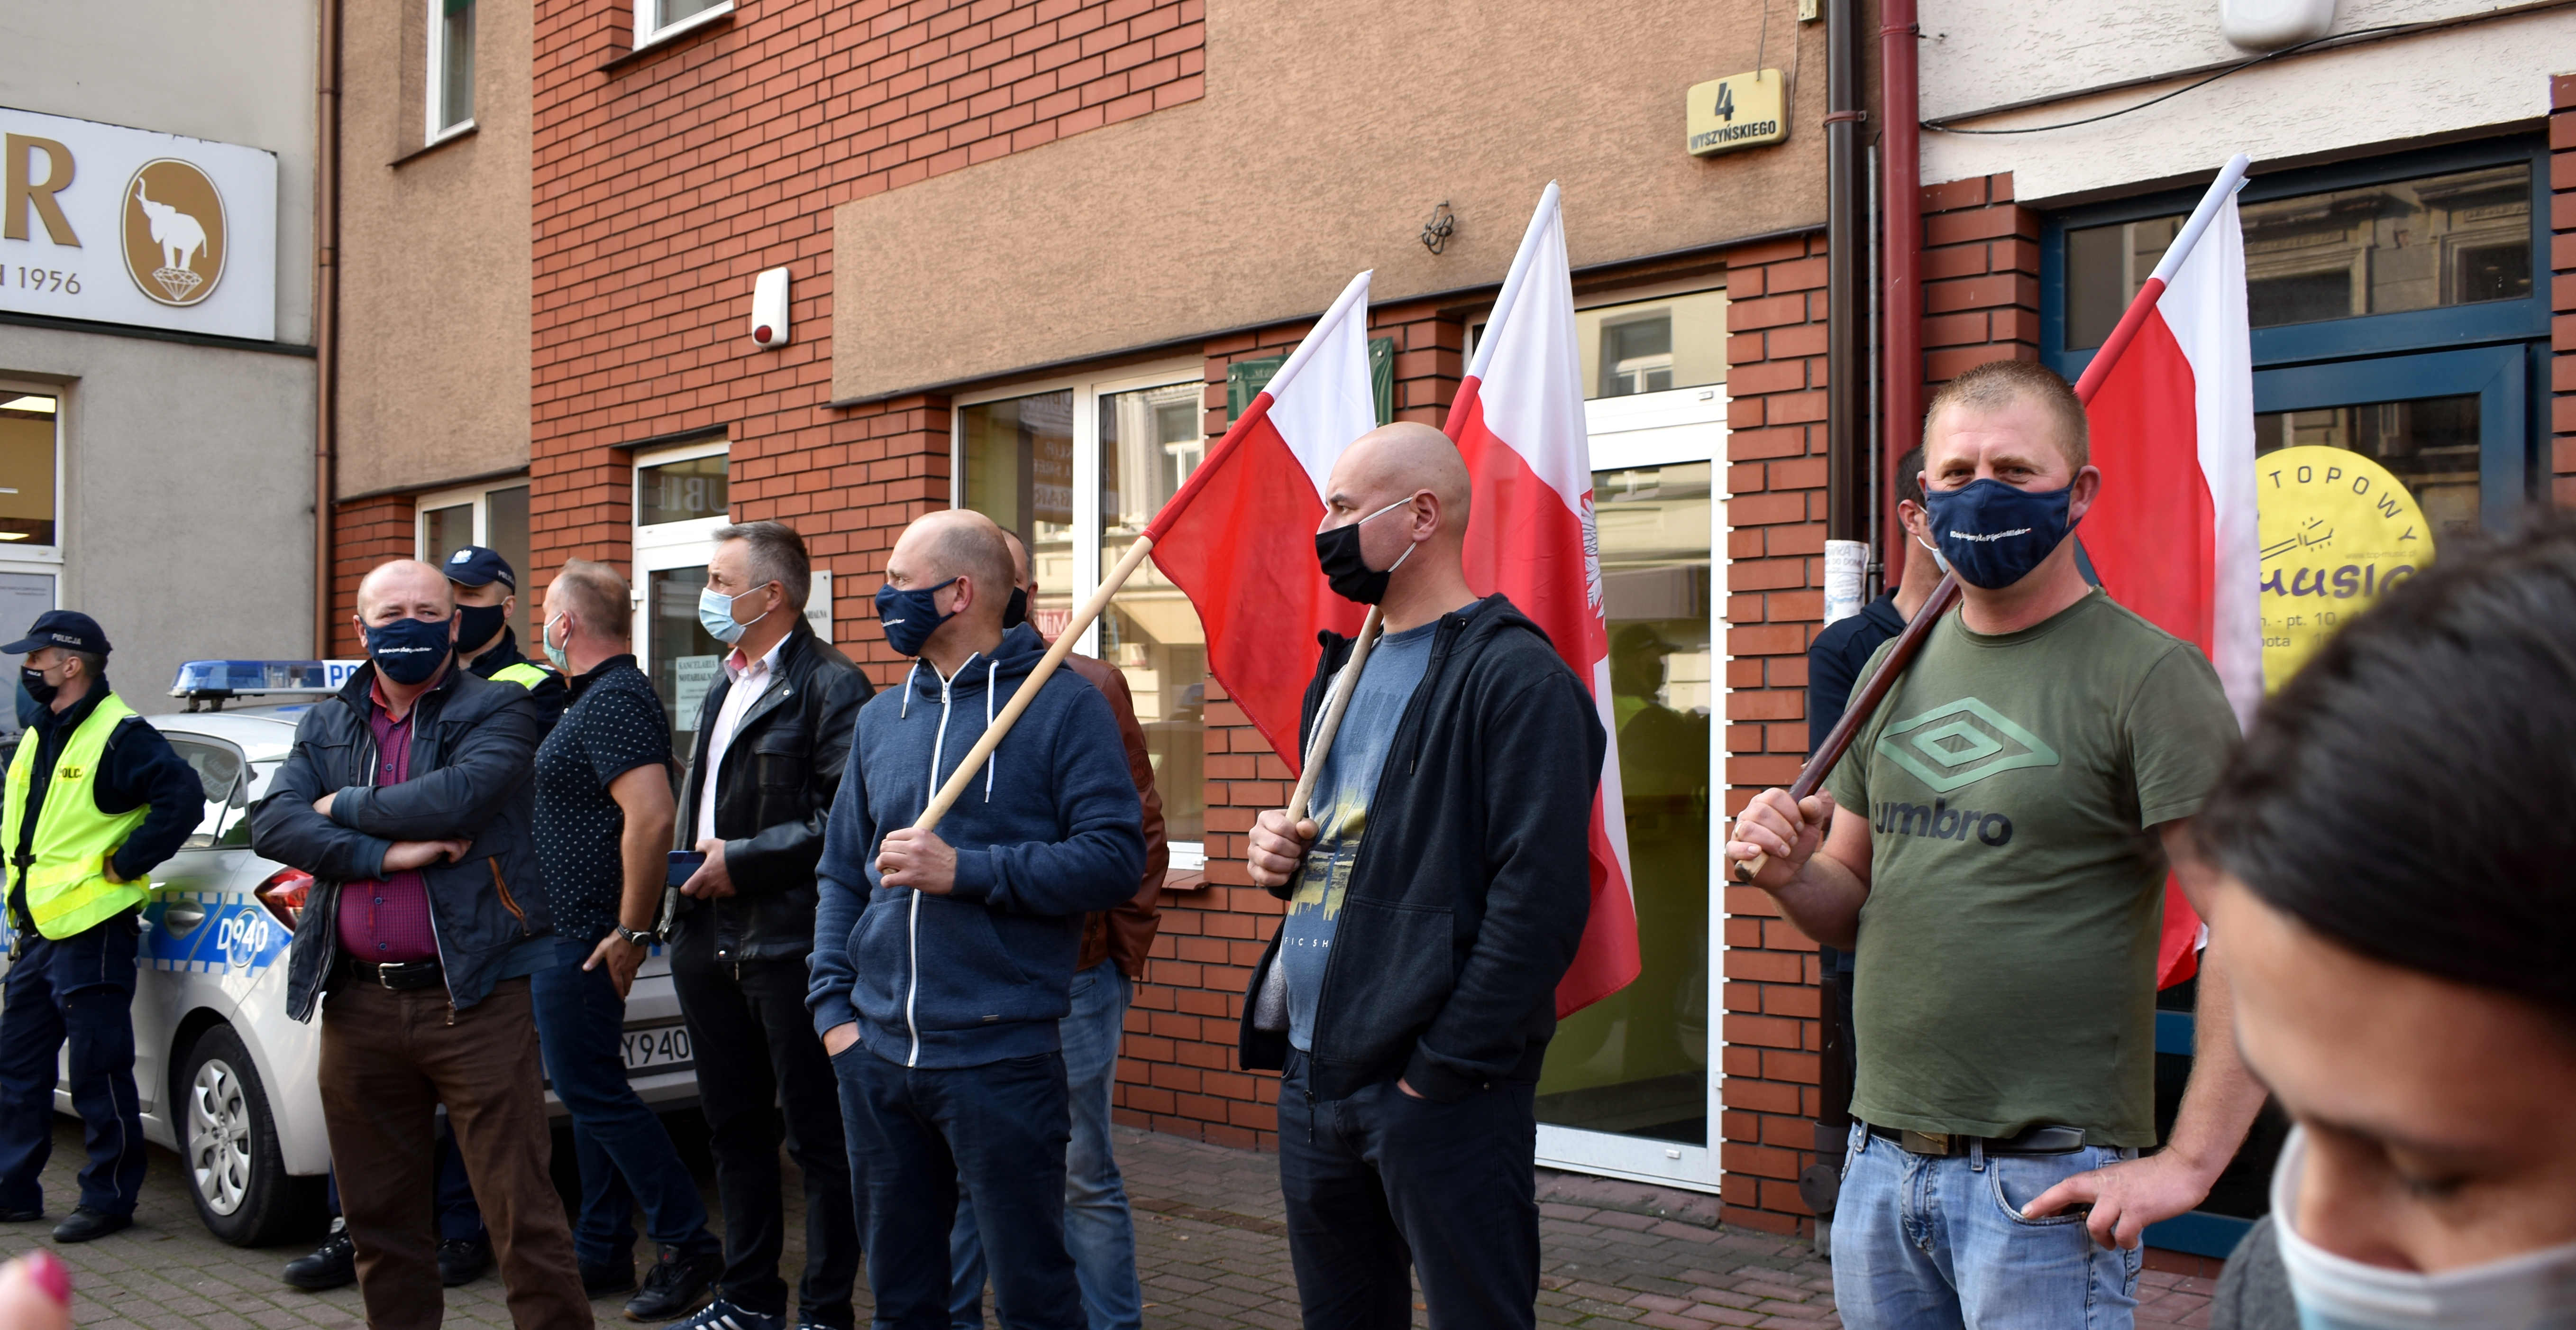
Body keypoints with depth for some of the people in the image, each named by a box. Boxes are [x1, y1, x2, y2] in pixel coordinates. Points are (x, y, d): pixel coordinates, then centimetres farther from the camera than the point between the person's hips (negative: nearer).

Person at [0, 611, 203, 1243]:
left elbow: (183, 798, -24)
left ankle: (109, 1198, 6)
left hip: (91, 935, -9)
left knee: (99, 1075, -3)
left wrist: (123, 864, -18)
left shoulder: (119, 735, -12)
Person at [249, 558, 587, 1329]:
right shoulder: (327, 725, 15)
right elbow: (271, 826, 0)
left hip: (473, 998, -5)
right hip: (360, 1004, 5)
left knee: (522, 1214, -5)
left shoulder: (498, 710, 1)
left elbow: (455, 798, -17)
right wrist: (382, 853, -13)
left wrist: (343, 807, -3)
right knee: (379, 1217, 14)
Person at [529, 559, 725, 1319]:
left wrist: (631, 931, -25)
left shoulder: (615, 702, -18)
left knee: (590, 1088, -6)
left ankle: (688, 1244, 0)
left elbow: (652, 817, -29)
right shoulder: (599, 696, 16)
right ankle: (602, 1254, 23)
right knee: (587, 1089, 14)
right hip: (568, 933, 11)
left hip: (589, 936, -11)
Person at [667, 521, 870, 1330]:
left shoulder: (830, 686, -10)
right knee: (735, 1129, 16)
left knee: (817, 1136, 0)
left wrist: (744, 860, -16)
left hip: (789, 944, -9)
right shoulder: (725, 690, 18)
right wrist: (689, 866, 14)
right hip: (711, 942, 9)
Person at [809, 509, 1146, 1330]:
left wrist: (966, 870, -19)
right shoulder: (882, 717, 13)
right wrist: (833, 1006, 6)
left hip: (1003, 1055, -6)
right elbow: (842, 872, 17)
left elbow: (1115, 858, -14)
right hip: (878, 1051, 6)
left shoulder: (1062, 705, -5)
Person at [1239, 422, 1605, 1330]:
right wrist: (1282, 853, 5)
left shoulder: (1514, 676, -12)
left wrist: (1445, 1067, -20)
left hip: (1436, 1088, -8)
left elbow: (1539, 897, -19)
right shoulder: (1346, 672, 16)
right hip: (1313, 1074, 8)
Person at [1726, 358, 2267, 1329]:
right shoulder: (1898, 669, 11)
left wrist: (2187, 1163, -18)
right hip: (1879, 1166, 6)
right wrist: (1791, 874, -5)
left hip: (2046, 1185, -6)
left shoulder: (2145, 674, -10)